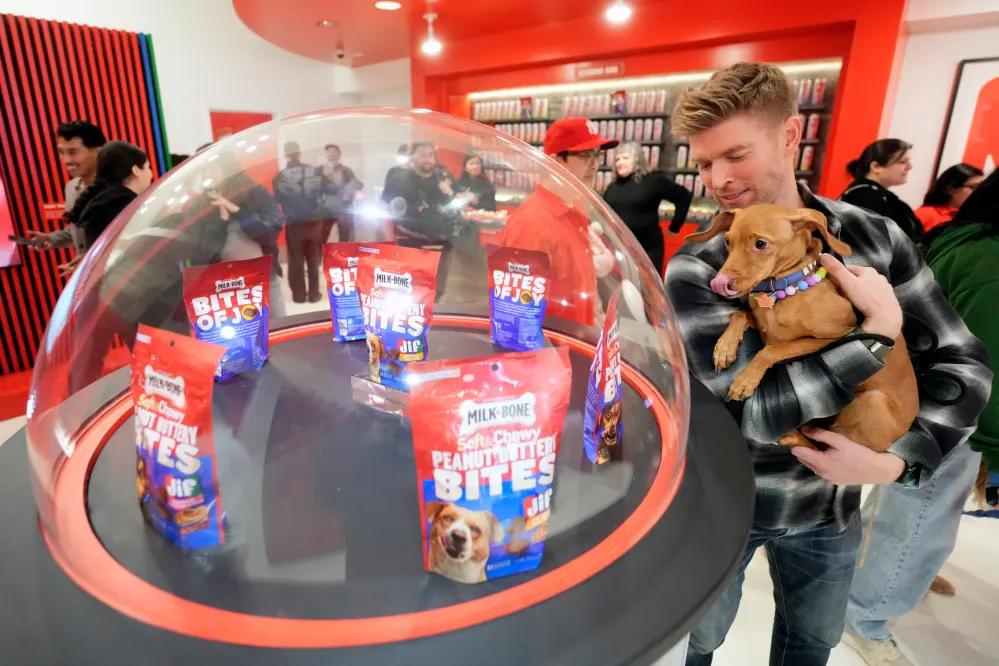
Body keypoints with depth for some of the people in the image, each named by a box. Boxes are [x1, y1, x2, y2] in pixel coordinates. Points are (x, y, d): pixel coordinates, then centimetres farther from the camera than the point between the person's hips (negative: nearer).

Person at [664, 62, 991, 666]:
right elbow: (758, 408, -28)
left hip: (832, 503, 3)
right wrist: (881, 331, -24)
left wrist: (897, 461, -19)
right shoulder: (695, 271, -20)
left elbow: (963, 361, -5)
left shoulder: (874, 237, -9)